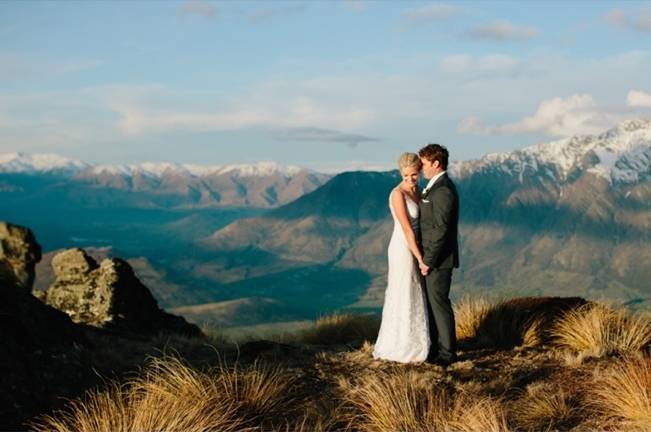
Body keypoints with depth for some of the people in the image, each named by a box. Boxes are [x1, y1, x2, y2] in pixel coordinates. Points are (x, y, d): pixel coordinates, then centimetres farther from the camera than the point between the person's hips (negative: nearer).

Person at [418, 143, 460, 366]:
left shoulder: (442, 190, -20)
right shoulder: (436, 187, 14)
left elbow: (441, 229, -22)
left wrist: (428, 261, -19)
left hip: (438, 260, -10)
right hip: (433, 258, 10)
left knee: (439, 304, -2)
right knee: (432, 303, 16)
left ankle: (447, 352, 7)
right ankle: (436, 347, 25)